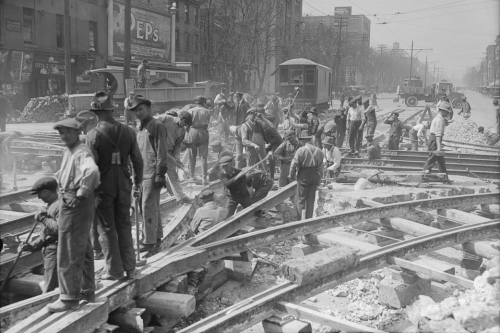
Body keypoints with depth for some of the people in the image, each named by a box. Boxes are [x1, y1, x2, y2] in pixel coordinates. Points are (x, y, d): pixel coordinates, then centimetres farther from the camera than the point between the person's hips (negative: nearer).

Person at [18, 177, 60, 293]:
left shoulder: (60, 205, -14)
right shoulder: (51, 205, 19)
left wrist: (43, 219, -18)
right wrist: (31, 245, 12)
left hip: (56, 251, -11)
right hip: (49, 251, 11)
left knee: (50, 290, -9)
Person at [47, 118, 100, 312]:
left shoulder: (82, 152, -19)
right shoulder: (68, 152, 12)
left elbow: (92, 171, -40)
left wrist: (82, 191, -30)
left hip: (76, 204, -10)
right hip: (69, 203, 10)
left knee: (69, 253, -3)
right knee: (83, 249, 19)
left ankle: (69, 298, 8)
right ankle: (88, 291, 32)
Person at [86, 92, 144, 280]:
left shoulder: (93, 135, -13)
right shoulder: (128, 132, 0)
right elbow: (138, 161, 4)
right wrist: (137, 183, 16)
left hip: (103, 187, -4)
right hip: (123, 185, 4)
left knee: (107, 229, 8)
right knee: (124, 226, 15)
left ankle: (115, 271, 14)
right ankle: (130, 269, 20)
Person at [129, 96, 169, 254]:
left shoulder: (157, 126, -9)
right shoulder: (140, 128, 16)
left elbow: (162, 152, -14)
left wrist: (160, 174, -17)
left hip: (152, 174, -8)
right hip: (142, 174, 8)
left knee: (148, 206, -8)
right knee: (152, 206, 15)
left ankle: (149, 242, -1)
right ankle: (157, 236, 26)